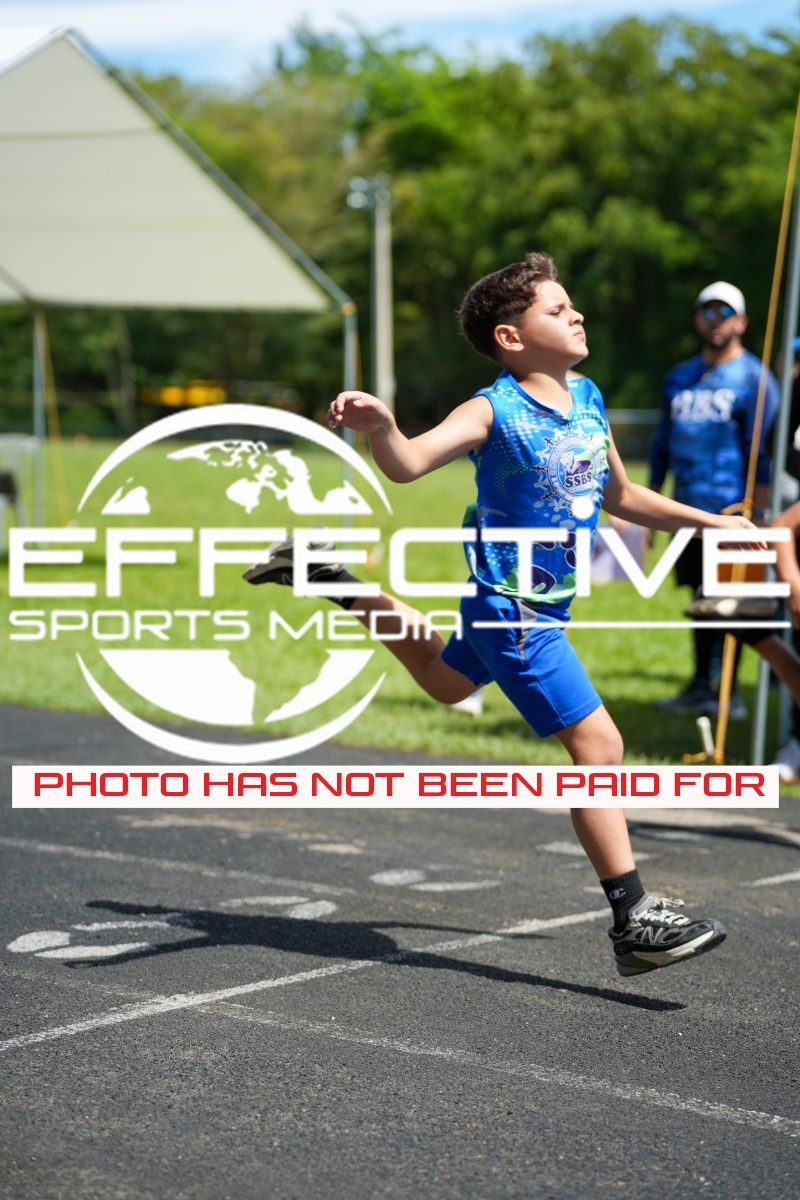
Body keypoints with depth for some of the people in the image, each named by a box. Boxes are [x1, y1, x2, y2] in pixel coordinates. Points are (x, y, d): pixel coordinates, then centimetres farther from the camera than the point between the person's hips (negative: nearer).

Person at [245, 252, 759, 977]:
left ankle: (338, 583, 45)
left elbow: (619, 495, 19)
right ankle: (634, 922, -11)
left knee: (445, 682, 33)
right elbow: (409, 465, -33)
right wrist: (379, 426, -54)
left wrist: (707, 521, 19)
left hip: (545, 604, 9)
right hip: (511, 606, -9)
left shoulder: (588, 398, 4)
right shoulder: (496, 412, -19)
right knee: (598, 742, -14)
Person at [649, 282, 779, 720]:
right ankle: (700, 686, 19)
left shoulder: (753, 378, -3)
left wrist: (756, 514, -16)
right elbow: (662, 442, 18)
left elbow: (762, 453, -9)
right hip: (688, 511, 6)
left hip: (730, 512, -6)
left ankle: (728, 690, 4)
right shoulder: (679, 377, 14)